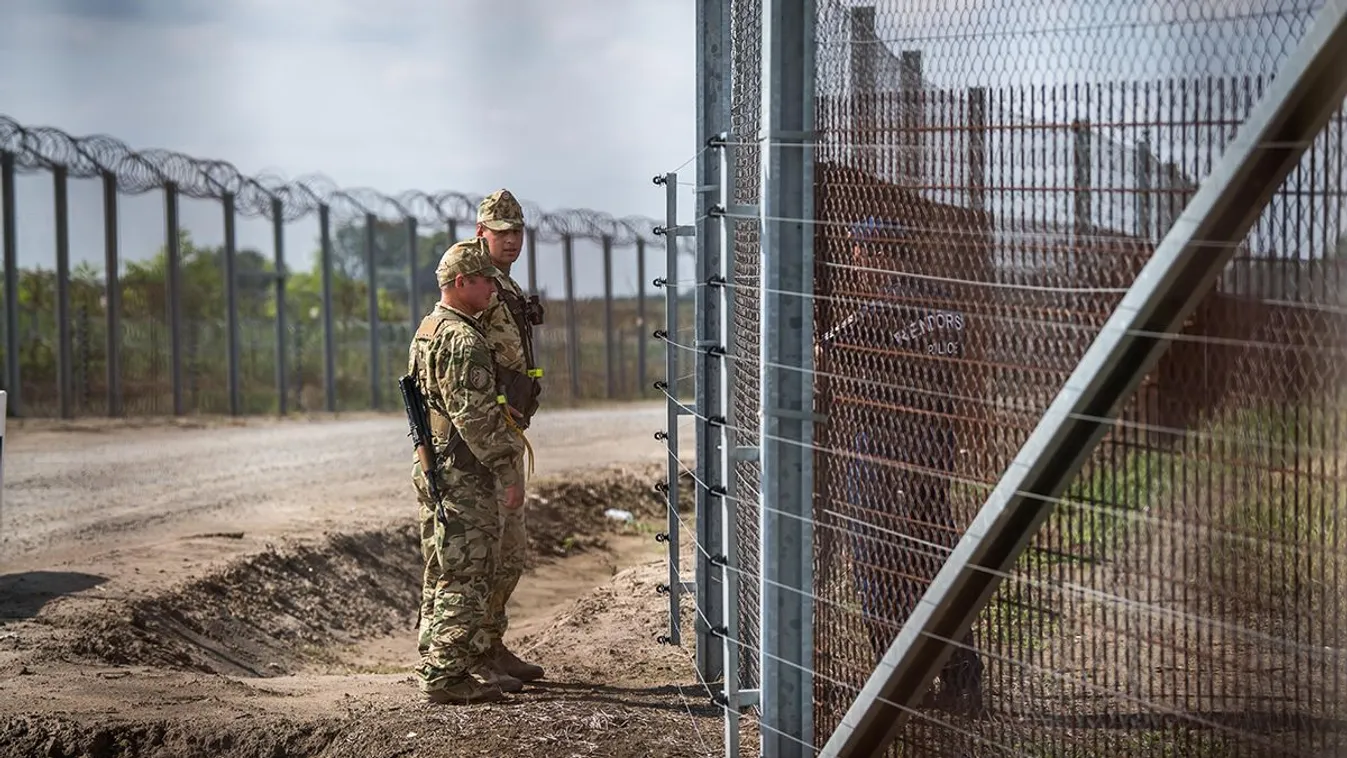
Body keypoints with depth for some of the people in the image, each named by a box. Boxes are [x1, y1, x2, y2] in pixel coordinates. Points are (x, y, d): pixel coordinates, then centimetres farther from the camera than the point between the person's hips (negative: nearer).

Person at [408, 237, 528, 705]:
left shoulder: (427, 331, 16)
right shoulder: (463, 339, -17)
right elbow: (476, 415, -21)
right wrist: (508, 472, -18)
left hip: (431, 468, 10)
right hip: (463, 475, -10)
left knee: (442, 575, 15)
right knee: (466, 579, -7)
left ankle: (434, 668, 21)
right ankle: (448, 676, -6)